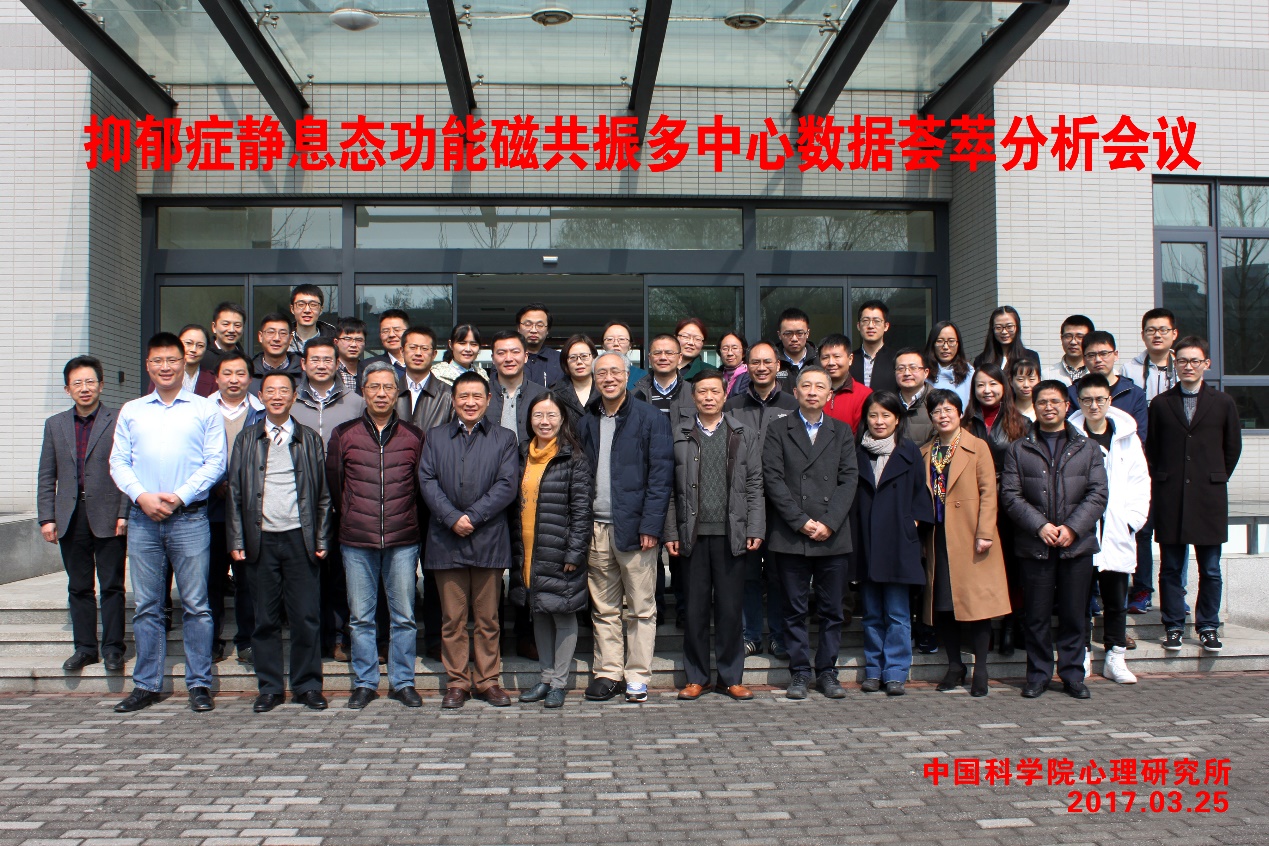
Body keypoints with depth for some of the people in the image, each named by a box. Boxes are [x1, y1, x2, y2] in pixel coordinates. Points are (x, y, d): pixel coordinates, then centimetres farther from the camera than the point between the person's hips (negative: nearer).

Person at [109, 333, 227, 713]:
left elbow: (215, 462, -1)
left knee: (196, 605, -1)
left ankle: (199, 683, 6)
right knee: (146, 606, 7)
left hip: (189, 517, -3)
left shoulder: (205, 410, 6)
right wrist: (142, 496, -7)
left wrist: (179, 496, -12)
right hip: (142, 519, 3)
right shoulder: (131, 411, 15)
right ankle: (146, 685, 15)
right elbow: (118, 461, 9)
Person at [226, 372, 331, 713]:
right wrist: (236, 541, 1)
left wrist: (322, 540, 2)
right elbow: (235, 492, 8)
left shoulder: (310, 440, 9)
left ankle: (307, 686, 11)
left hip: (299, 538, -1)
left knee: (306, 617, 0)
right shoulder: (246, 439, 10)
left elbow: (323, 493, 8)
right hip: (261, 540, 1)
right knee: (265, 618, 5)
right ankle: (270, 688, 15)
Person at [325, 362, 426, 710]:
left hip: (403, 541, 0)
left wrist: (408, 522, 9)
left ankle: (403, 682, 15)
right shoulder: (343, 435, 6)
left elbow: (422, 486, 11)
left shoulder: (413, 437, 7)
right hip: (356, 541, 0)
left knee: (404, 616, 4)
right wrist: (351, 520, 12)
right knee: (360, 617, 5)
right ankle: (364, 683, 16)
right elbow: (333, 484, 10)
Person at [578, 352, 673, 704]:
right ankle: (608, 673, 18)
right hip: (597, 528, 4)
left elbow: (661, 475, -6)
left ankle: (637, 677, 11)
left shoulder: (650, 418, -1)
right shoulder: (587, 423, 14)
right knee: (603, 609, 9)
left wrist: (650, 526, -13)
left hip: (633, 526, -4)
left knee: (641, 609, 3)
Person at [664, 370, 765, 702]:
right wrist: (671, 532, -1)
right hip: (693, 534, 0)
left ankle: (731, 677, 16)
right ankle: (696, 677, 17)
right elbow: (670, 489, 4)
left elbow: (754, 487, 5)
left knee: (731, 608, 5)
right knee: (696, 608, 5)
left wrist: (755, 530, -3)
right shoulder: (678, 435, 6)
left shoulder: (745, 436, 8)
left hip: (731, 534, 0)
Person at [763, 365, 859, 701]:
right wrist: (801, 521, -10)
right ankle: (799, 672, 13)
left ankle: (827, 671, 16)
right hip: (791, 536, -2)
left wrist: (828, 522, -9)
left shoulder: (842, 431, 12)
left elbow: (849, 479, 3)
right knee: (795, 609, 4)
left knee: (832, 609, 6)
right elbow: (773, 479, -3)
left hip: (833, 535, 2)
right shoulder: (778, 429, 6)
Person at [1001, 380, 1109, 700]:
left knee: (1074, 615, 5)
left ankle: (1073, 676, 16)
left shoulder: (1088, 448, 11)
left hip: (1078, 544, 1)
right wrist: (1040, 526, -12)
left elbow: (1097, 494, 3)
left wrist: (1072, 528, -10)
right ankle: (1038, 675, 15)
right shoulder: (1018, 449, 8)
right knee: (1036, 616, 4)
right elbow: (1010, 494, 0)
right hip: (1034, 546, -1)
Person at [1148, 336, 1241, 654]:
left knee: (1210, 569, 4)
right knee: (1171, 567, 4)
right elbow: (1151, 449, 11)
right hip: (1170, 497, 0)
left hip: (1209, 497, 0)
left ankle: (1208, 627, 16)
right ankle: (1173, 627, 13)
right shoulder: (1160, 404, 7)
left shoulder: (1223, 403, 6)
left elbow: (1233, 448, 12)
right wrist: (1163, 481, 7)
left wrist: (1216, 479, 10)